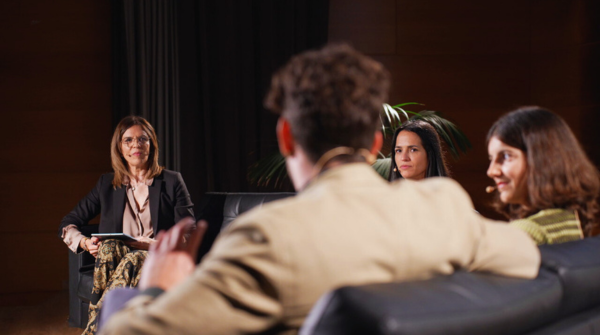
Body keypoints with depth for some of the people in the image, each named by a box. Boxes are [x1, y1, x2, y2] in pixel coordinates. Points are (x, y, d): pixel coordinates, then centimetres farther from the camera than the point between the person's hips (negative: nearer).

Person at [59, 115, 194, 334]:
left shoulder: (172, 182, 9)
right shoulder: (107, 184, 15)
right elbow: (67, 225, 14)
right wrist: (85, 243, -8)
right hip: (117, 258, 2)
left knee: (133, 261, -37)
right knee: (108, 247, -34)